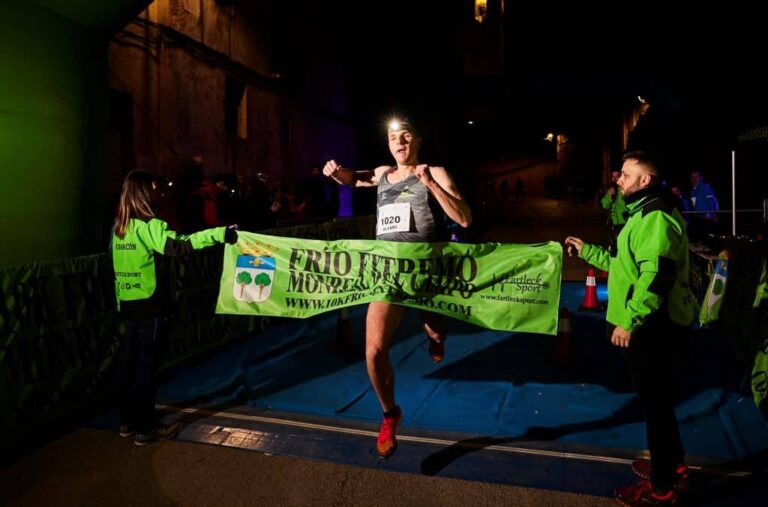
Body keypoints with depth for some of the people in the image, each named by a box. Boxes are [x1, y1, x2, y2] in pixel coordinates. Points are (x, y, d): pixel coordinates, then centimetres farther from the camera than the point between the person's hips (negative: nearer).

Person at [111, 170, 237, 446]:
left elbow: (118, 264, 16)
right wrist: (220, 234, -41)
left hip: (128, 304, 8)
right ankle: (144, 429, 9)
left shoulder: (118, 227, 10)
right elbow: (179, 245, -33)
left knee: (129, 361, 14)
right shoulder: (148, 226, -16)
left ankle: (127, 421, 25)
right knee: (147, 364, 0)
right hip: (150, 305, -8)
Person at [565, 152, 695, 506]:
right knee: (658, 401, 22)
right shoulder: (645, 215, 17)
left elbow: (656, 277, -29)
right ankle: (672, 465, 38)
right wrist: (586, 251, 20)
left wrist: (629, 321, -27)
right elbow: (627, 264, 23)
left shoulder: (656, 218, -19)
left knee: (656, 404, 1)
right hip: (653, 325, 11)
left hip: (655, 329, -11)